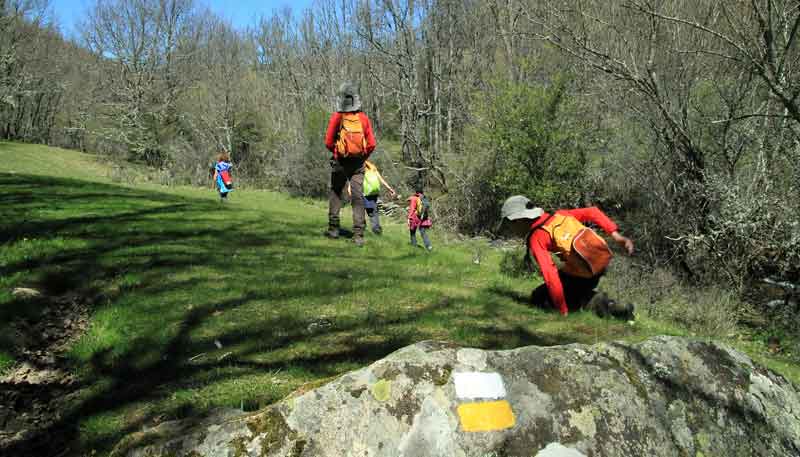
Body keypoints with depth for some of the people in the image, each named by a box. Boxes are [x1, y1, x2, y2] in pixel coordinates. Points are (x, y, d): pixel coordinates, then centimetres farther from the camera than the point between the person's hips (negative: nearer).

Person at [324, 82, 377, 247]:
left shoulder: (336, 117, -10)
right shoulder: (364, 118, -3)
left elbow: (328, 143, -9)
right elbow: (371, 144, -3)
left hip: (340, 162, -1)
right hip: (358, 164, 1)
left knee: (336, 193, 17)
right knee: (358, 197, 2)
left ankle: (333, 228, 20)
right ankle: (358, 234, -2)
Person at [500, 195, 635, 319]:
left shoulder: (536, 238, -7)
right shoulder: (558, 215, 14)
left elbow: (550, 274, -15)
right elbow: (592, 212, 9)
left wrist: (563, 311, -10)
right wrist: (616, 236, 5)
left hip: (582, 272, -8)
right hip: (602, 263, 8)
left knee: (538, 298, 5)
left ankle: (593, 302, -7)